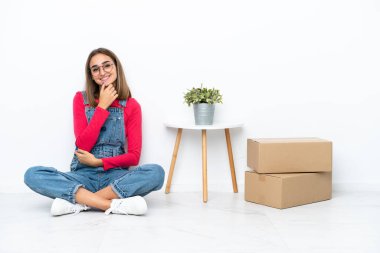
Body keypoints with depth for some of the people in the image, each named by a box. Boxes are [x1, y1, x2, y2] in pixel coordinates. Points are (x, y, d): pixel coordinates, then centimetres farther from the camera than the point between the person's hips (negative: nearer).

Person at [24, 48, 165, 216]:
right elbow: (82, 146, -7)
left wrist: (98, 162, -14)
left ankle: (78, 201, -25)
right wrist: (102, 106, -10)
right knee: (32, 175, -25)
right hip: (83, 175, 1)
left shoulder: (131, 106, 3)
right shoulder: (81, 99, 5)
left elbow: (134, 156, -1)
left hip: (115, 176, 0)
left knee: (156, 172, -30)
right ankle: (115, 205, -32)